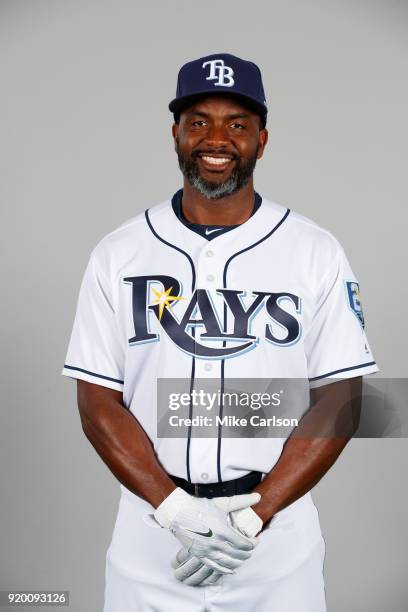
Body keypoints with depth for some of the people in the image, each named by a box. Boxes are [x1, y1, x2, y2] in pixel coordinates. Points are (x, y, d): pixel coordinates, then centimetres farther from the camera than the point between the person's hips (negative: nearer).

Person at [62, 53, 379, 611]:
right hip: (148, 531, 1)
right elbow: (98, 402, -3)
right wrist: (175, 508, -15)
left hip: (280, 535, 0)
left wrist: (255, 513, -15)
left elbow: (341, 401, -5)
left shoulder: (316, 252, -2)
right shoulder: (118, 254, 0)